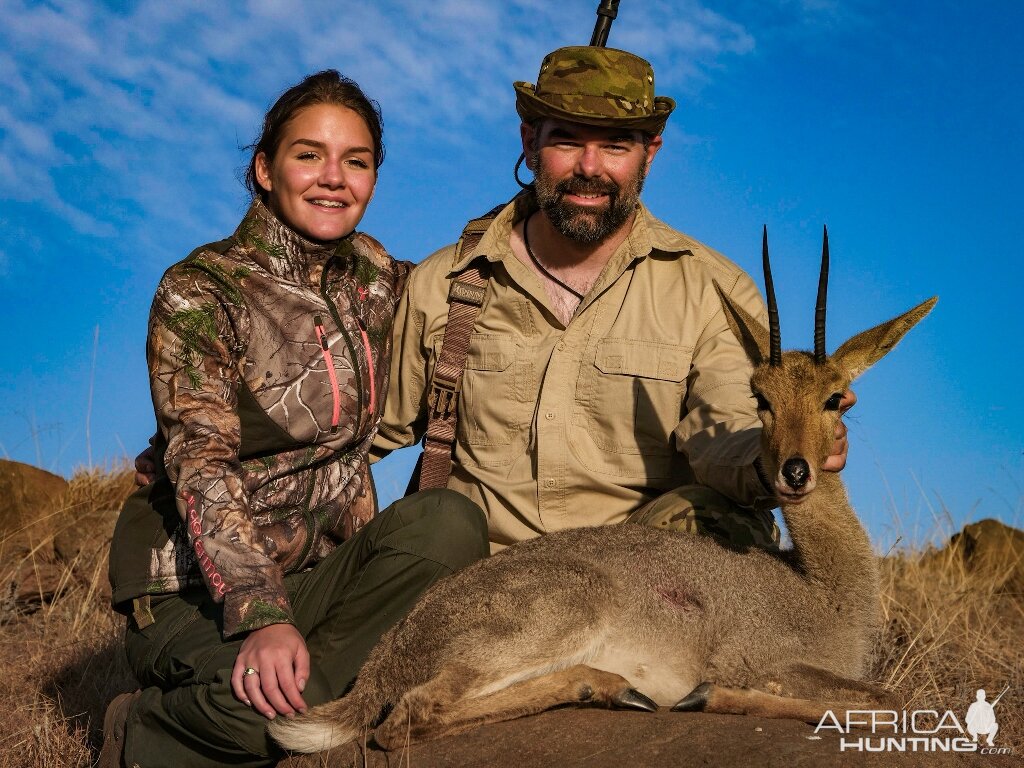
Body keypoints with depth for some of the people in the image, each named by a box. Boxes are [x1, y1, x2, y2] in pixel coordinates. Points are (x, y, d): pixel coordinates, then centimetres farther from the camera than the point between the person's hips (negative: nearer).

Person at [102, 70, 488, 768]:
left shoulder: (373, 275, 6)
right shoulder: (198, 292, -11)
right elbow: (201, 467, -21)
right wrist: (261, 615, -35)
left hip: (325, 564, 5)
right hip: (198, 583, -5)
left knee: (450, 522, -24)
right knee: (270, 706, -35)